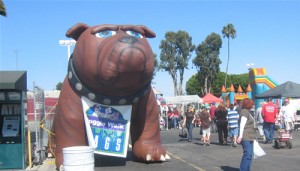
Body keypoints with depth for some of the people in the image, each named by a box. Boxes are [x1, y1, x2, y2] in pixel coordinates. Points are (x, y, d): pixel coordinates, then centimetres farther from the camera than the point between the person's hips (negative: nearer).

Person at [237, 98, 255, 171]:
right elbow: (242, 125, -20)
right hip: (246, 137, -10)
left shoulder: (247, 112, 20)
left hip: (249, 137, 10)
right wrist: (240, 136, -25)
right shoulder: (244, 111, -12)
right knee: (247, 155, -13)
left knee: (250, 155, 13)